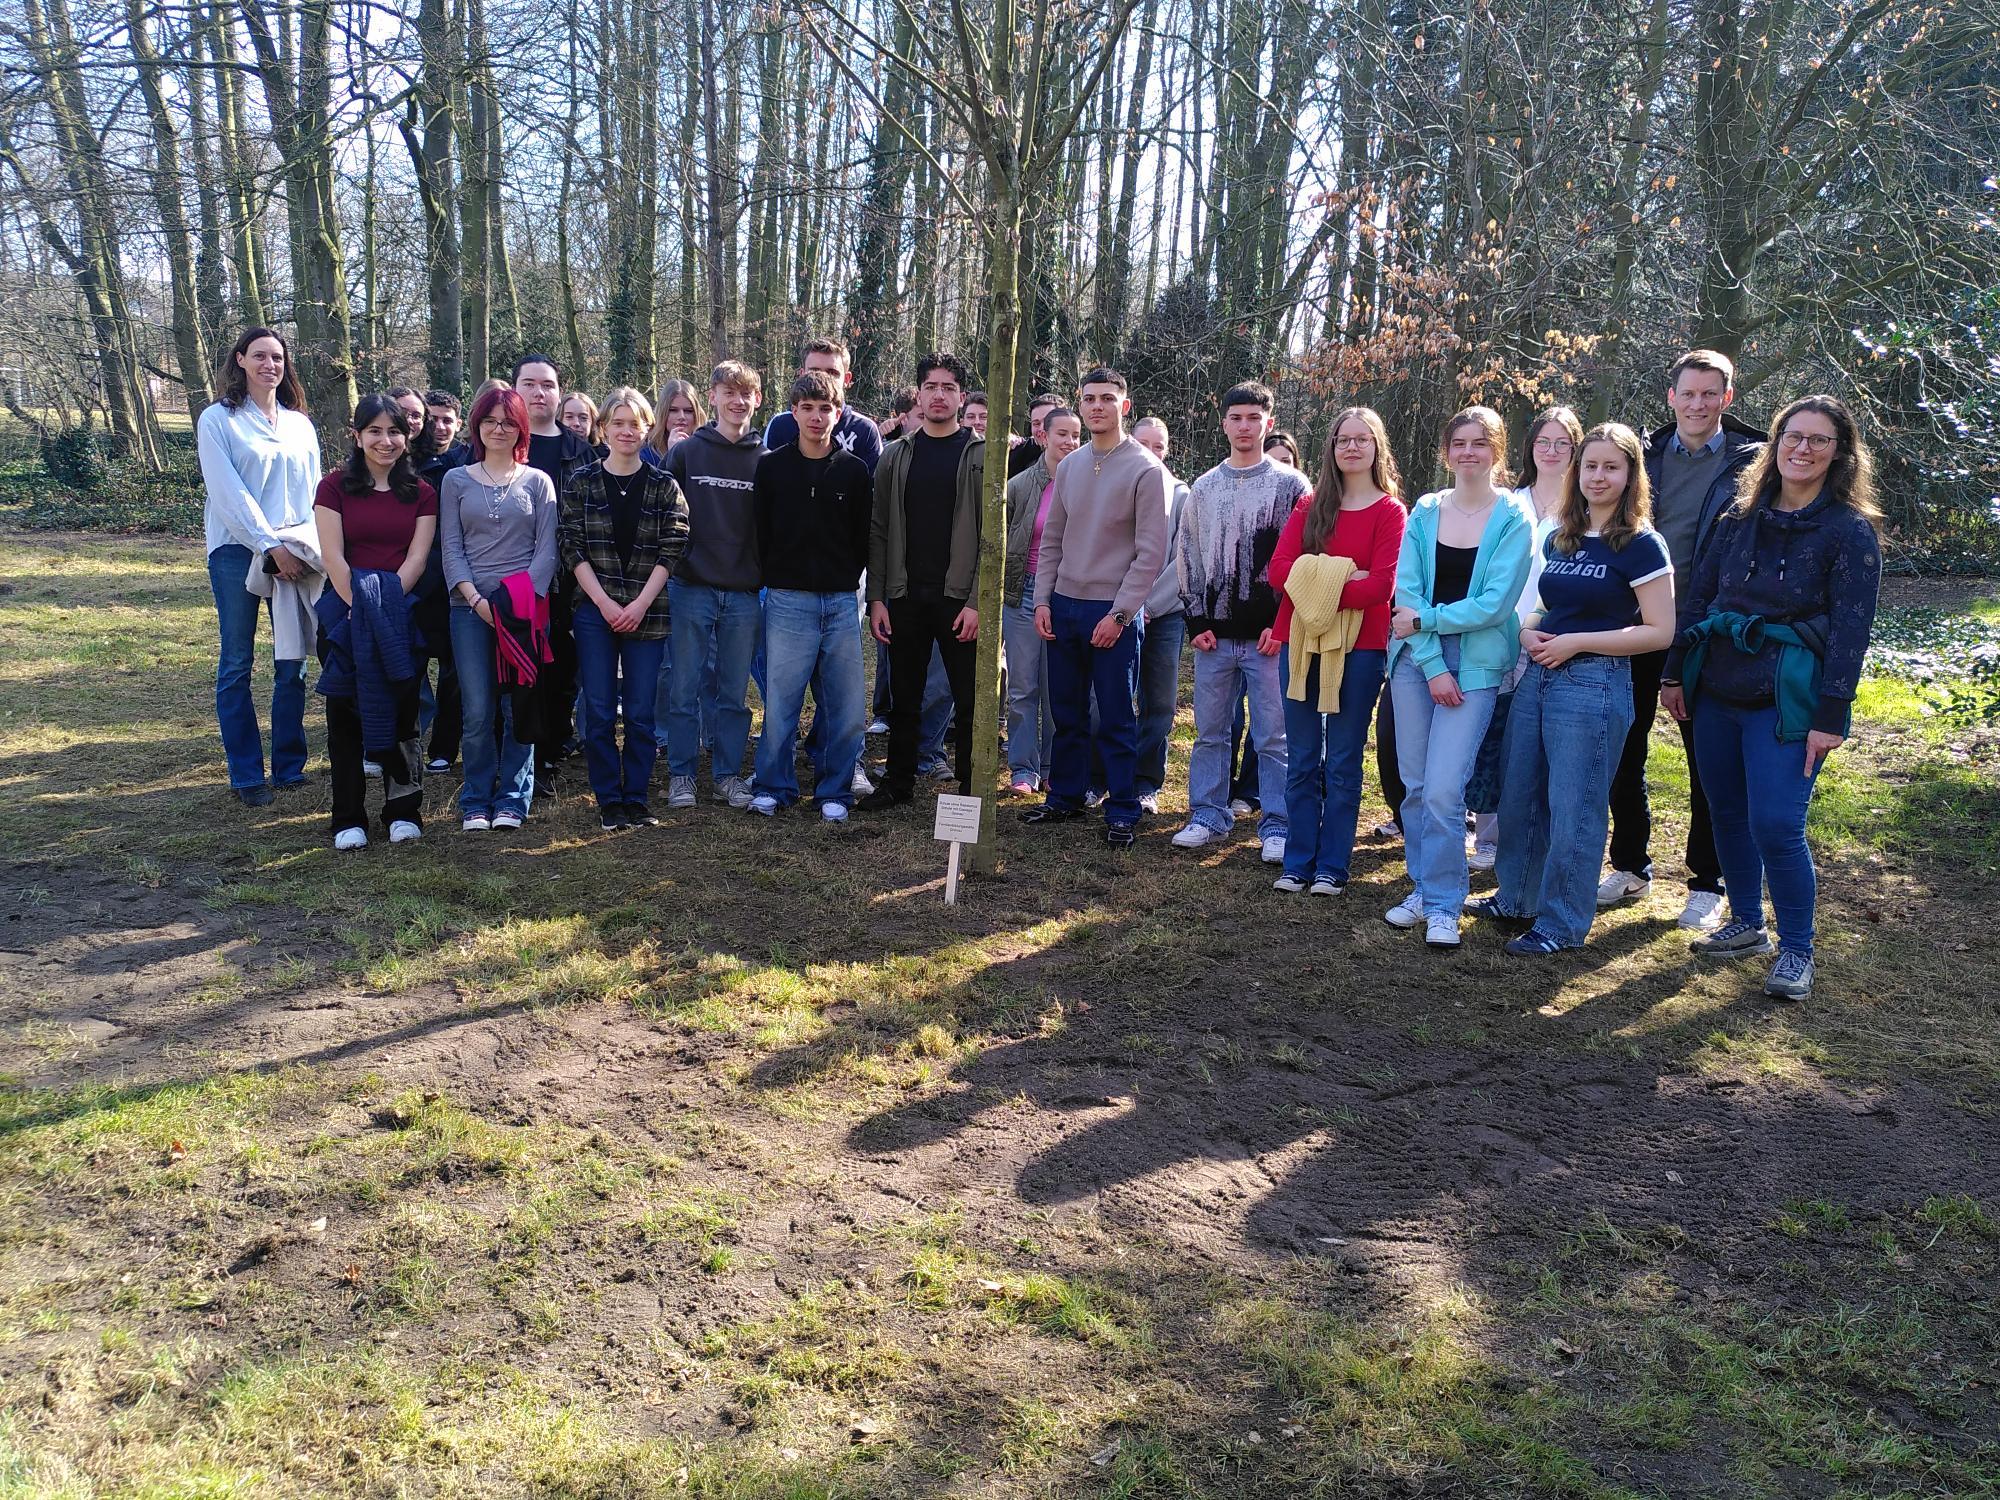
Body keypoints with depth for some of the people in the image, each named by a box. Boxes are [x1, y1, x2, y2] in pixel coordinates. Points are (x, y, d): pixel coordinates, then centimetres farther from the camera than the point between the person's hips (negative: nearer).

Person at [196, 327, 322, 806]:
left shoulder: (300, 423, 14)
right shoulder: (218, 420, 1)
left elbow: (313, 491, 12)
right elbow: (229, 493, -8)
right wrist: (271, 546, -15)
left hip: (297, 553, 4)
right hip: (238, 551, -4)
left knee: (293, 663, 4)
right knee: (237, 664, 1)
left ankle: (290, 765, 15)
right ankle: (246, 775, 6)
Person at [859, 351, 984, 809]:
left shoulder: (982, 455, 0)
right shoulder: (896, 457, 9)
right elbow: (879, 532, 7)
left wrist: (977, 600, -14)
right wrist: (876, 598, -1)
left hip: (960, 599, -3)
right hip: (904, 598, 3)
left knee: (970, 701, 1)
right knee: (903, 698, 11)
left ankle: (970, 789, 11)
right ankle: (898, 781, 23)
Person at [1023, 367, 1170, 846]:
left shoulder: (1145, 470, -7)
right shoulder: (1069, 466, 9)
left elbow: (1151, 552, -10)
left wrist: (1118, 614, -15)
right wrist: (1043, 599, 4)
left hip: (1113, 613, -5)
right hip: (1064, 607, 5)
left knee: (1116, 720, 0)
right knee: (1067, 713, 13)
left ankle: (1122, 813, 9)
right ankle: (1064, 798, 25)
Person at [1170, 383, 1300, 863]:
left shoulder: (1290, 485, 2)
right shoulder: (1203, 488, 13)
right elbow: (1188, 557, 13)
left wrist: (1282, 623, -9)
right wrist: (1196, 620, 3)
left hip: (1270, 634, -3)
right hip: (1215, 634, 4)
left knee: (1273, 737, 1)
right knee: (1210, 732, 9)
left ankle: (1277, 827, 9)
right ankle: (1208, 816, 21)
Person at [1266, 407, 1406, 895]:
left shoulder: (1390, 511, -1)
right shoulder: (1311, 507, 10)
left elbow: (1382, 585, -12)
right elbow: (1279, 569, -3)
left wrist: (1320, 590, -17)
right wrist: (1338, 577, -16)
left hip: (1359, 648, -3)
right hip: (1301, 641, 4)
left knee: (1343, 763, 4)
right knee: (1301, 761, 7)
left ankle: (1333, 867, 12)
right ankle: (1297, 863, 15)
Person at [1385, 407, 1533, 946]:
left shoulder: (1513, 518, -3)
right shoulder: (1425, 512, 6)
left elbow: (1495, 603, -11)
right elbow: (1407, 592, -1)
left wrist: (1424, 621, -11)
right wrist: (1433, 666, -10)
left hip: (1475, 663, -3)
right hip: (1416, 659, 3)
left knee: (1444, 789, -10)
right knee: (1416, 785, 7)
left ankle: (1443, 905, 3)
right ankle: (1422, 888, 22)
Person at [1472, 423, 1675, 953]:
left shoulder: (1641, 545, -8)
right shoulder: (1559, 539, 11)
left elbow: (1660, 631, -13)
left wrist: (1575, 642, -17)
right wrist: (1528, 630, 0)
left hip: (1594, 685, -7)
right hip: (1537, 676, 7)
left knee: (1573, 809, 0)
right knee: (1519, 796, 15)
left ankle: (1562, 923, 12)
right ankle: (1518, 896, 32)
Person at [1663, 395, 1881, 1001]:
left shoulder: (1851, 531, -5)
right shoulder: (1740, 518, 9)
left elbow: (1851, 628, -9)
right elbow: (1698, 597, 13)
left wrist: (1831, 716, -14)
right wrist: (1675, 674, 9)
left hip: (1786, 699, -5)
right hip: (1716, 689, 5)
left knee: (1776, 825, -9)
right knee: (1726, 811, 11)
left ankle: (1796, 950, 7)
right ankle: (1746, 924, 29)